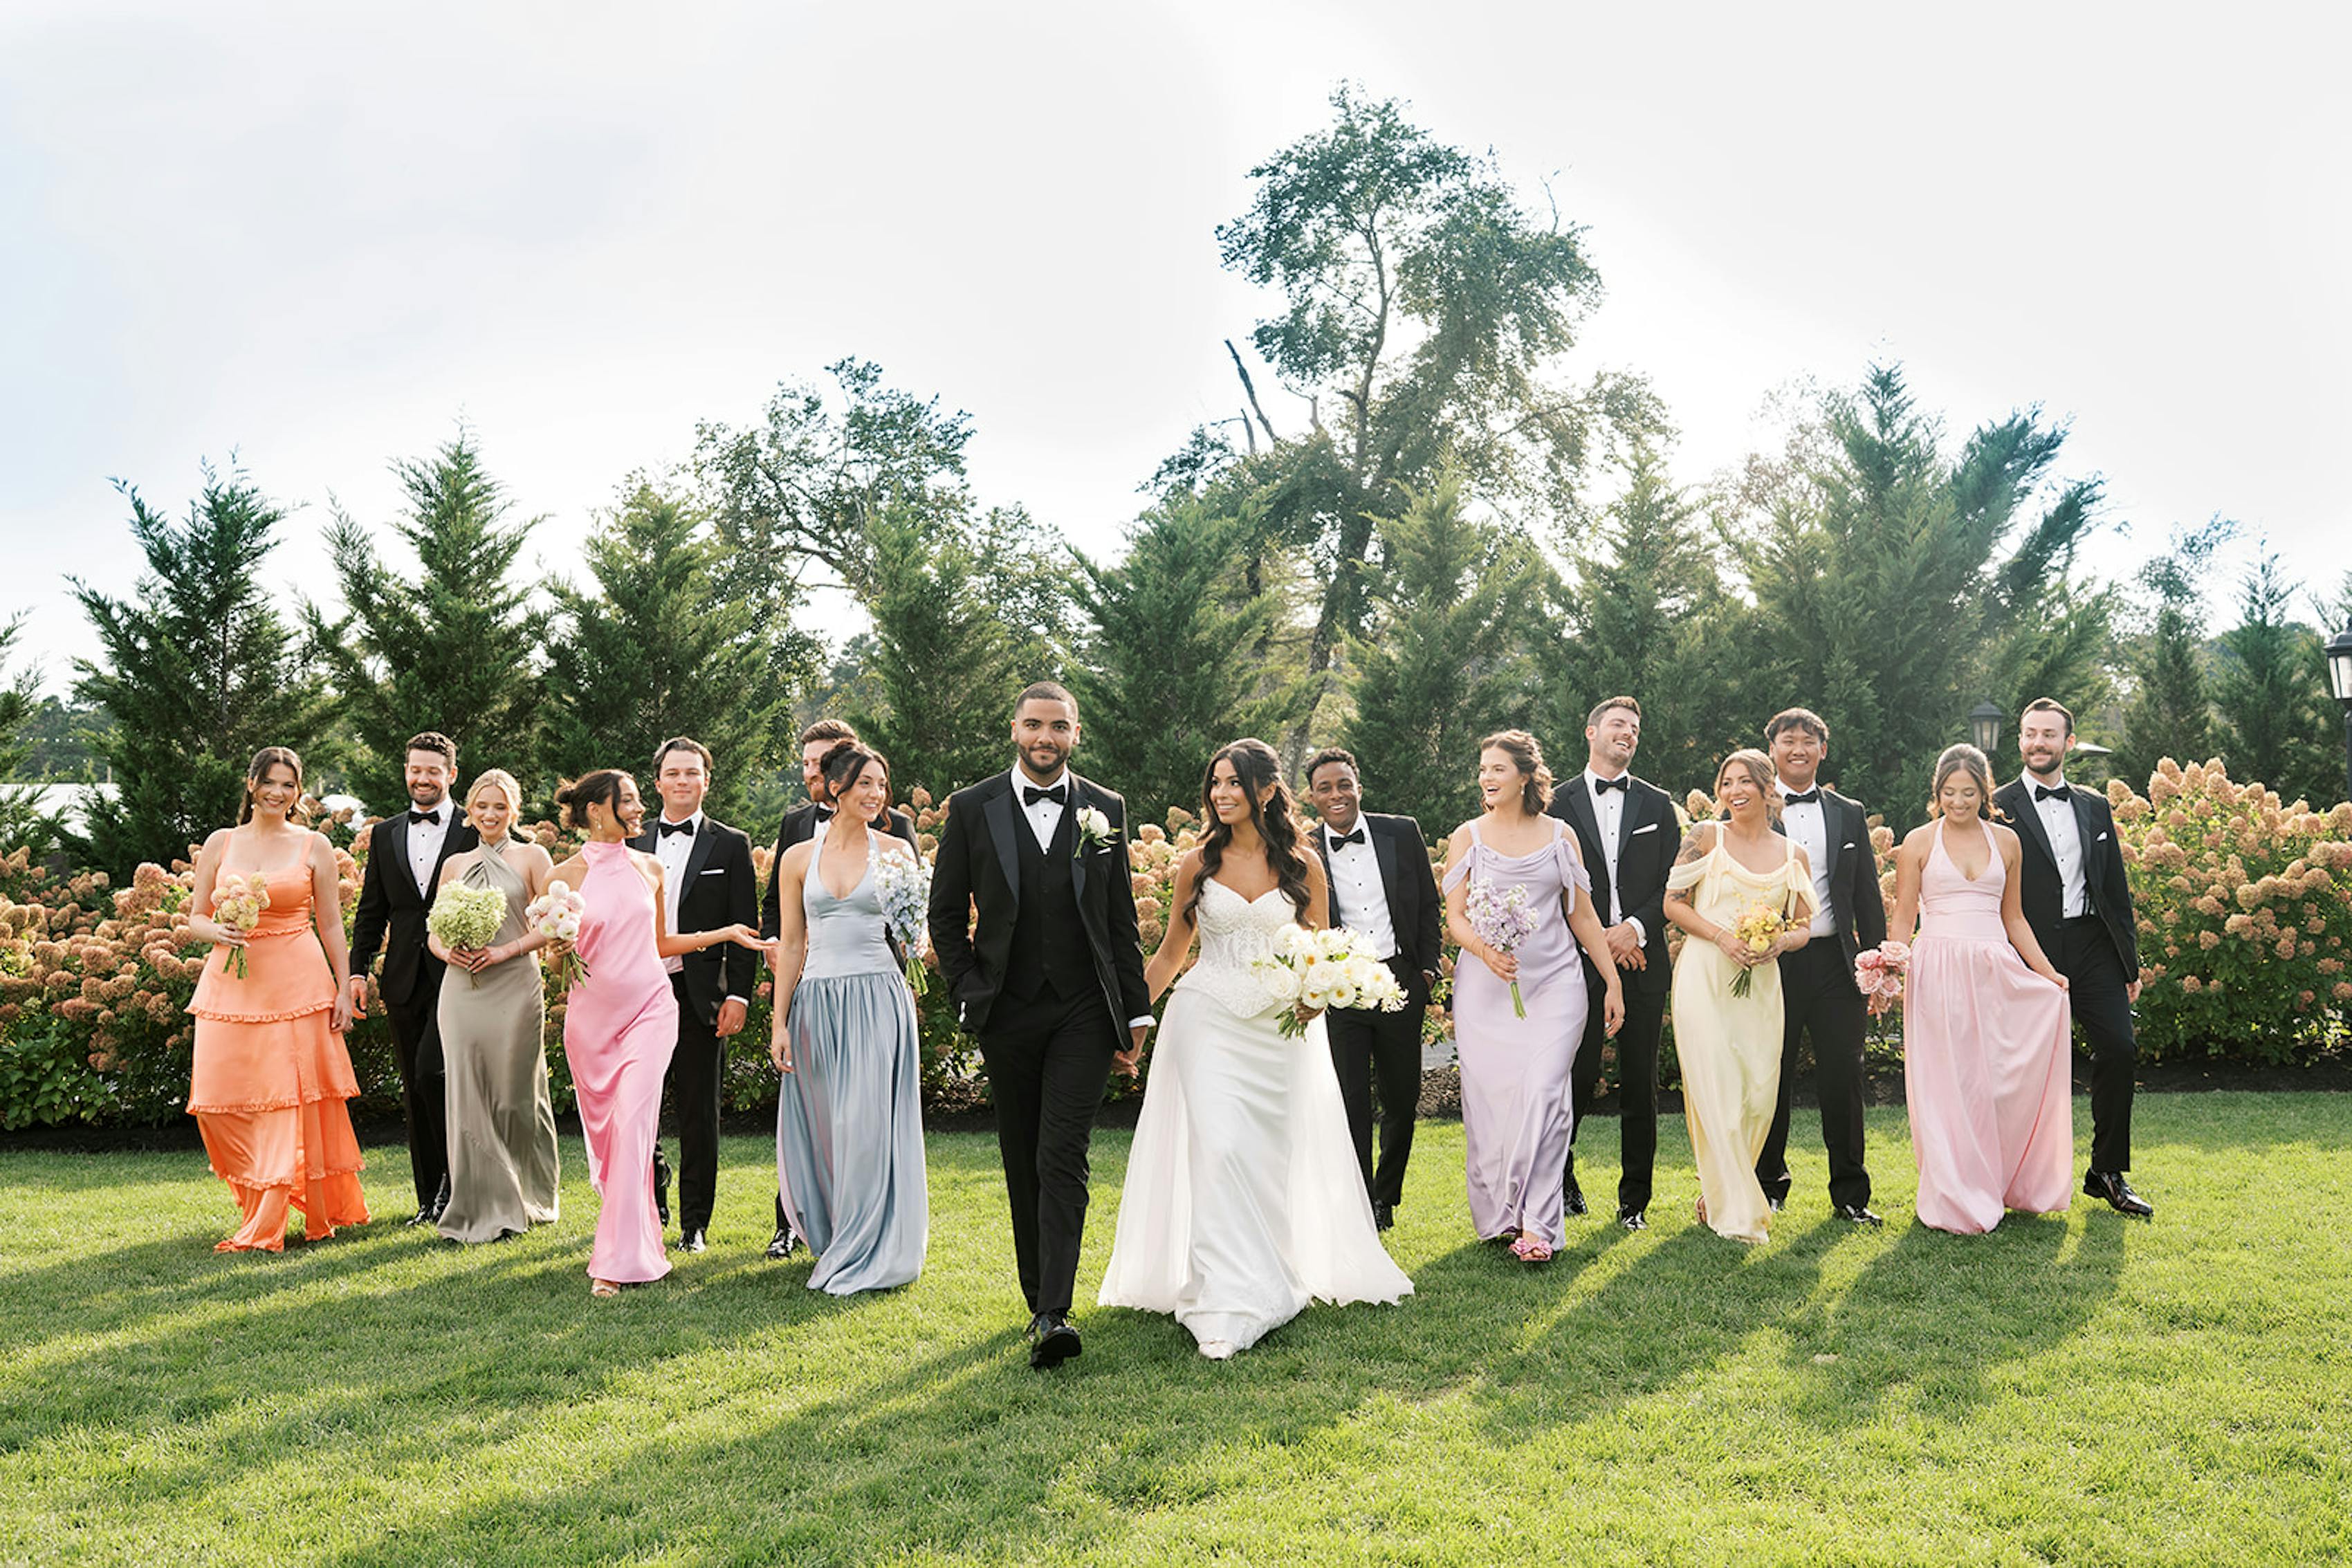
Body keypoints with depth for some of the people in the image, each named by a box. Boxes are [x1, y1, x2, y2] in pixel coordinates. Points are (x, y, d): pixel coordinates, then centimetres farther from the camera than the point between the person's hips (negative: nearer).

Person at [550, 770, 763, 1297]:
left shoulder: (650, 869, 7)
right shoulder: (568, 875, -1)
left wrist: (724, 933, 12)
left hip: (649, 1008, 0)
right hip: (591, 1012, 0)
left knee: (633, 1125, -11)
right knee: (602, 1131, 7)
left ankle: (619, 1260, -11)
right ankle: (635, 1235, 27)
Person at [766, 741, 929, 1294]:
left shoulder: (895, 852, 3)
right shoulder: (799, 858, 7)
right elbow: (790, 944, 9)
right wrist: (780, 1023, 6)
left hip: (877, 1001, -2)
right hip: (816, 1004, 2)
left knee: (866, 1125, -5)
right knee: (820, 1128, 8)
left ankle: (867, 1256, 5)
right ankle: (835, 1238, 26)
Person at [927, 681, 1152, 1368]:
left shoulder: (1106, 809, 5)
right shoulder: (972, 808, 2)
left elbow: (1122, 919, 8)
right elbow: (946, 913, 6)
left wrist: (1136, 1012, 7)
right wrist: (970, 993, -3)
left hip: (1084, 1010, -1)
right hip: (1008, 1014, 1)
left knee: (1063, 1158, -11)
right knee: (1022, 1164, 10)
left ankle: (1054, 1313, -14)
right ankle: (1037, 1297, 24)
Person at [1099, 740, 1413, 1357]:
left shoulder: (1302, 865, 2)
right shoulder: (1198, 863, 3)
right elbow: (1171, 953, 9)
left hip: (1280, 1025, 1)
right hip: (1208, 1021, -1)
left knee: (1275, 1155, 6)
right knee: (1218, 1149, -12)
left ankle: (1280, 1278, 24)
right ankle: (1229, 1303, -8)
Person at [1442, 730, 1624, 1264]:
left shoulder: (1560, 836, 8)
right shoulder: (1467, 837, 6)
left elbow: (1583, 915, 13)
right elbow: (1455, 916, 0)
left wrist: (1613, 982, 10)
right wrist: (1486, 951, -20)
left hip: (1553, 982, 0)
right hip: (1485, 987, 1)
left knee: (1541, 1096, -12)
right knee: (1489, 1098, 0)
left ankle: (1535, 1226, -12)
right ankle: (1498, 1217, 14)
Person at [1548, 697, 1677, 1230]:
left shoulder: (1657, 804, 11)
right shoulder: (1560, 803, 4)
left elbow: (1672, 883, 5)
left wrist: (1635, 928, -9)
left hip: (1641, 960, 2)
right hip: (1580, 960, -2)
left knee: (1640, 1083, 5)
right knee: (1578, 1076, -4)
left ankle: (1635, 1199, 14)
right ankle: (1560, 1175, 19)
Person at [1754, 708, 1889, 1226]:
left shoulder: (1849, 814, 12)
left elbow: (1868, 896, 11)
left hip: (1833, 960, 2)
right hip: (1772, 963, -2)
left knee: (1844, 1077, 3)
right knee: (1771, 1080, 6)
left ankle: (1850, 1193, 14)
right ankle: (1769, 1184, 21)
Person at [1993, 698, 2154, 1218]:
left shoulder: (2095, 807, 15)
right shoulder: (1998, 808, 0)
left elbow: (2116, 889, 16)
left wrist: (2130, 962, 13)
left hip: (2092, 947, 4)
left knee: (2119, 1048, -6)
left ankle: (2108, 1172, 7)